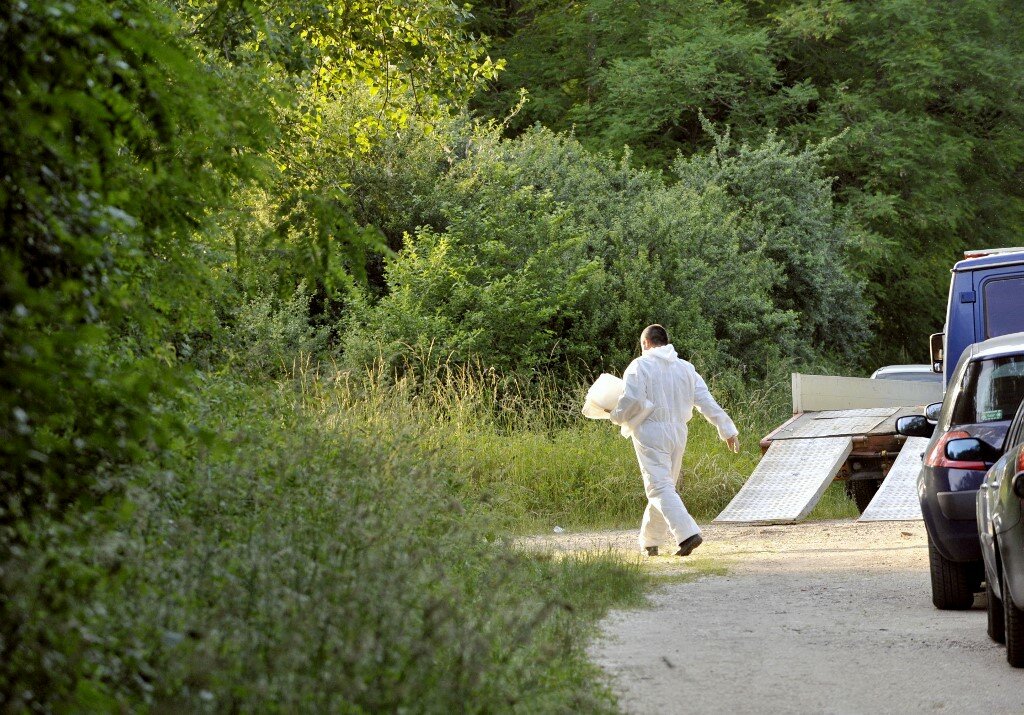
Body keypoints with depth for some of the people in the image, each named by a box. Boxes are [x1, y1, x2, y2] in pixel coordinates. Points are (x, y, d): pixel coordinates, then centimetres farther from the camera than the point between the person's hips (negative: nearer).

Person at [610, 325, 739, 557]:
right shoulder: (686, 368, 13)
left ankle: (687, 533, -29)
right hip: (678, 433, 6)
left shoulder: (640, 366, -4)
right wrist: (727, 430, 10)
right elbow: (707, 402, 9)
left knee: (660, 487, -11)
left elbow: (632, 400, -16)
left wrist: (617, 416, 4)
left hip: (650, 433, -6)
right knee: (664, 485, 16)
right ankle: (650, 541, 26)